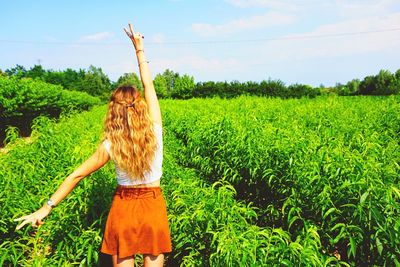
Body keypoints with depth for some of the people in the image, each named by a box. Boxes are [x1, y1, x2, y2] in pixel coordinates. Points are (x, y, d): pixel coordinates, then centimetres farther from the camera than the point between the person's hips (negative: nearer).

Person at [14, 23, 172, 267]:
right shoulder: (155, 131, -11)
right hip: (154, 206, 1)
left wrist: (48, 207, 1)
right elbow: (149, 85, -2)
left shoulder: (110, 145, -11)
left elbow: (77, 175, -7)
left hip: (123, 208, -1)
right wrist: (140, 49, 7)